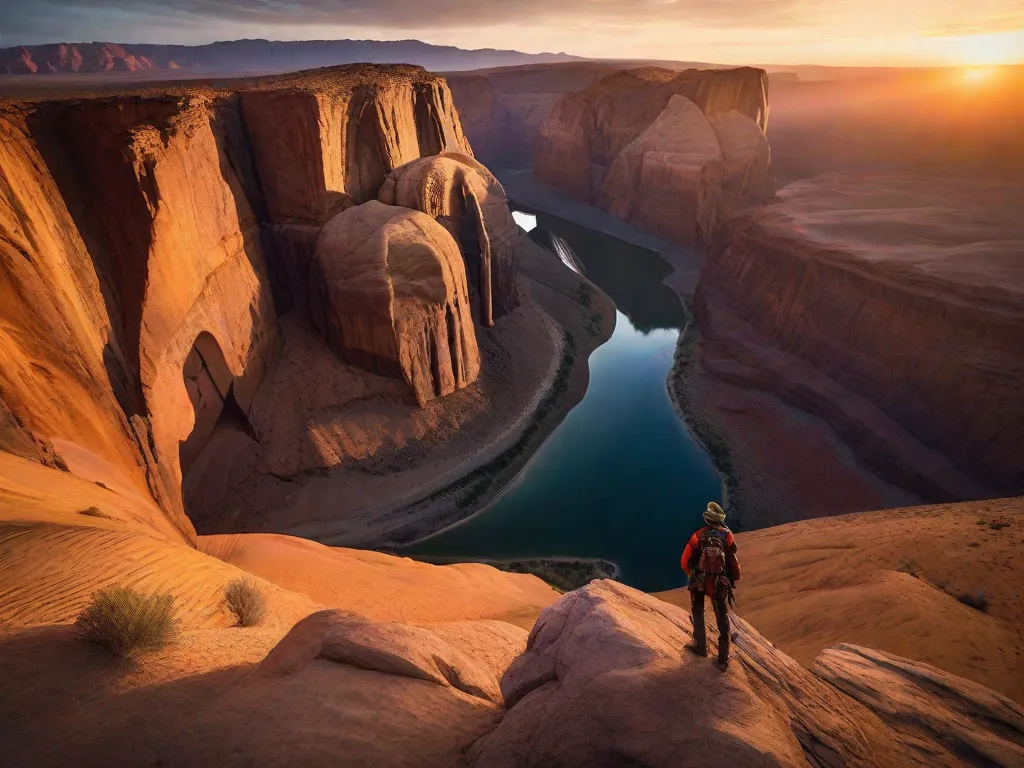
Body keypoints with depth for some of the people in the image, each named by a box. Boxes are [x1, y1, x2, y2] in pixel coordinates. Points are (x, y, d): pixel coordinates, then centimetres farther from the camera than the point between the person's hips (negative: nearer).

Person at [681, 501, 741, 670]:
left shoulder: (698, 535, -8)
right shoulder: (727, 535, -7)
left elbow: (685, 561, -7)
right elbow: (734, 562, -7)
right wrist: (734, 580, 11)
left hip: (699, 581, 0)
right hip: (720, 583, 1)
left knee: (698, 614, 23)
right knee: (723, 620, 15)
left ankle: (701, 647, 31)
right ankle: (723, 659, 18)